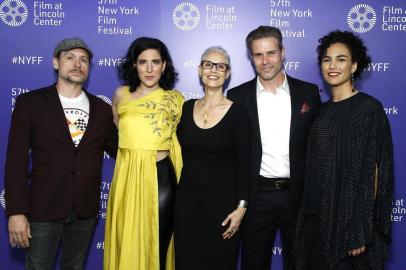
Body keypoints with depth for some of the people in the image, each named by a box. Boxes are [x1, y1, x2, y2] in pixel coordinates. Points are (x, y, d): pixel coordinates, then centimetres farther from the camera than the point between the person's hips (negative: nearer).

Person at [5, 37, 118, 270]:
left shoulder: (101, 108, 6)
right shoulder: (30, 102, -2)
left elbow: (118, 149, 13)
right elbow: (16, 160, -6)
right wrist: (16, 212, -11)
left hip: (86, 209, 3)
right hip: (44, 207, -3)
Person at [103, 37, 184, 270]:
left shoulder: (175, 99, 1)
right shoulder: (121, 95, 4)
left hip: (161, 178, -2)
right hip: (127, 177, 2)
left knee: (156, 247, 5)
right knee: (127, 246, 10)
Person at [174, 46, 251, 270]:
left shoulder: (237, 113, -7)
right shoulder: (187, 108, 5)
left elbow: (243, 165, -8)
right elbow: (180, 154, 11)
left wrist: (241, 207, -12)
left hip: (222, 201, -3)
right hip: (187, 199, 4)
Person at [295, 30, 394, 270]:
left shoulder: (368, 107, -10)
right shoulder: (324, 110, 9)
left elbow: (372, 170, -14)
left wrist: (360, 230, -18)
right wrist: (309, 218, 9)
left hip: (350, 218, -6)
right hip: (319, 216, 6)